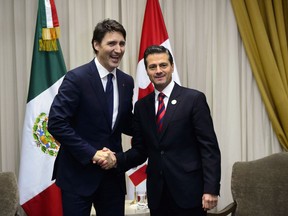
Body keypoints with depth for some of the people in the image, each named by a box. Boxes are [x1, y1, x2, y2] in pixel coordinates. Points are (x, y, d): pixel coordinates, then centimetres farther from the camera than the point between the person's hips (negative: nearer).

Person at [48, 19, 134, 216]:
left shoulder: (127, 81, 5)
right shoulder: (76, 78, -13)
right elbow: (56, 124, -17)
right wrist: (91, 154, -19)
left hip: (113, 172, 6)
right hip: (78, 172, -5)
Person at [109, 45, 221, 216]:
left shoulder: (194, 99, -5)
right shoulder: (141, 106, 9)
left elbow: (209, 147, -8)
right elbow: (140, 150, 10)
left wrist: (211, 189, -14)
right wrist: (116, 159, -8)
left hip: (188, 191, -4)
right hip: (157, 194, 4)